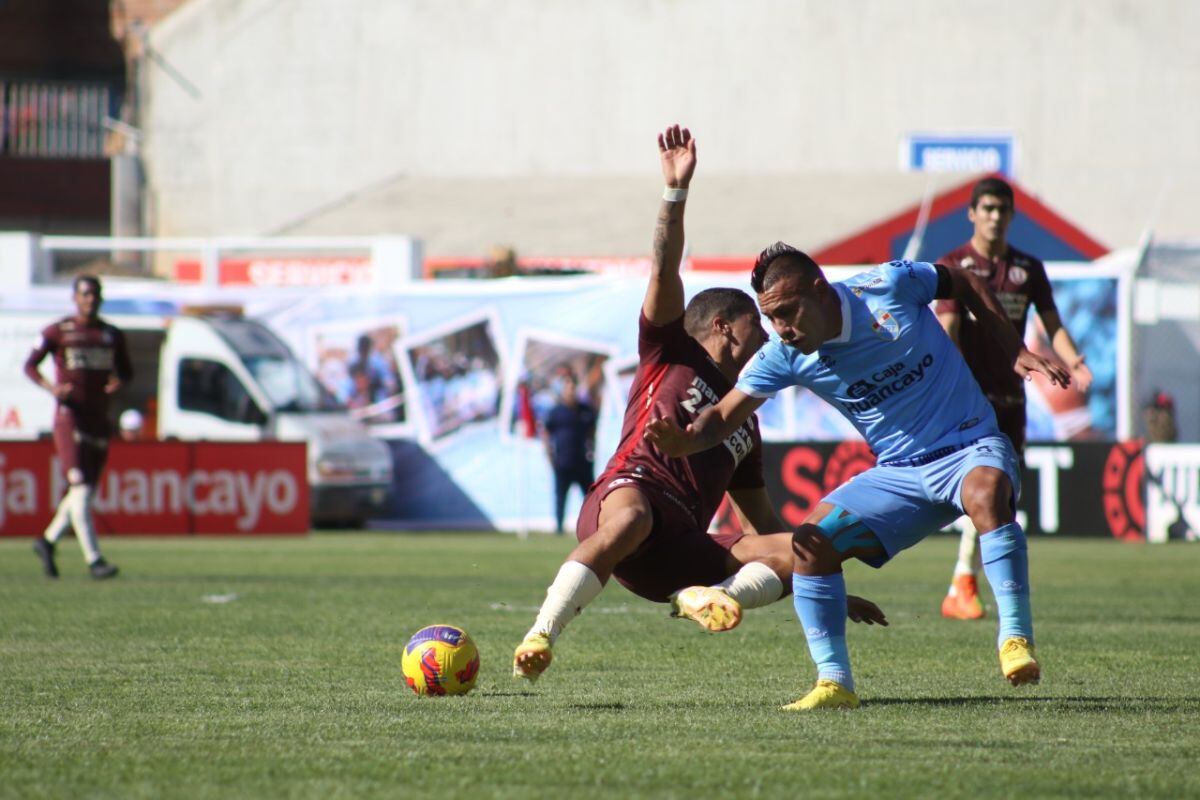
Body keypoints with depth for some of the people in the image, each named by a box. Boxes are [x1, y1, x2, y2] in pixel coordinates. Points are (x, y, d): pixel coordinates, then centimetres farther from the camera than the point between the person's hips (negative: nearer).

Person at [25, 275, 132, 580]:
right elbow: (29, 365, 3)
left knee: (86, 491, 10)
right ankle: (93, 560, -19)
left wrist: (118, 381, -4)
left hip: (100, 419, 5)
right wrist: (50, 387, -16)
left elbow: (126, 370, 21)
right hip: (69, 417, -5)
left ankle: (48, 540, 30)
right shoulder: (57, 332, 0)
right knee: (80, 488, -14)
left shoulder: (112, 335, 12)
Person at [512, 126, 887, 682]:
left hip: (680, 555, 6)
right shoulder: (670, 355, 20)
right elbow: (664, 272, 3)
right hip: (630, 490, -6)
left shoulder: (743, 422, 36)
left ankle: (706, 598, -33)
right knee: (632, 519, -43)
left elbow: (762, 521, 39)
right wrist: (677, 192, -10)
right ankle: (539, 637, -45)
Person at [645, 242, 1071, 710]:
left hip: (971, 448, -4)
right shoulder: (783, 357, -8)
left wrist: (1016, 352, -2)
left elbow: (966, 284, 3)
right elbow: (725, 416, -10)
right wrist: (683, 440, -33)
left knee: (986, 493, -39)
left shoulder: (891, 285, -16)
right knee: (810, 542, -15)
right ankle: (835, 684, -8)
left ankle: (1016, 640, -34)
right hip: (898, 474, 4)